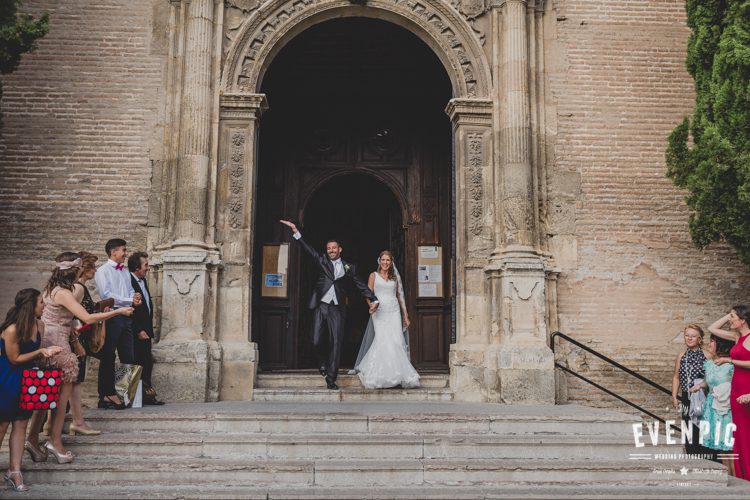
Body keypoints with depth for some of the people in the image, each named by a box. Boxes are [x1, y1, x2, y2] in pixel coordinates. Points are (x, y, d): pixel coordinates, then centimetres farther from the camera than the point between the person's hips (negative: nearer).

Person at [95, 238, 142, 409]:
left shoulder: (125, 272, 18)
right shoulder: (103, 271, -4)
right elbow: (107, 295, -14)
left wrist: (135, 299, -7)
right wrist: (130, 300, -13)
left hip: (126, 315, 7)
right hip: (112, 316, -7)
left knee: (128, 356, 8)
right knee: (108, 357, -3)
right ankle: (106, 395, 2)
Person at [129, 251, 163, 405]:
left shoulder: (142, 281, 16)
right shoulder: (128, 282, -15)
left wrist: (149, 330, 15)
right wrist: (139, 331, -16)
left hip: (145, 331, 9)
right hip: (136, 333, -9)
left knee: (147, 363, 9)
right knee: (138, 364, -5)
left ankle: (147, 394, 15)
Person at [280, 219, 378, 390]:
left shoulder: (347, 267, 10)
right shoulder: (322, 260, 10)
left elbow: (360, 284, 12)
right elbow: (308, 248, 3)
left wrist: (373, 300, 6)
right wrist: (295, 231, -6)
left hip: (336, 309, 0)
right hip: (320, 306, 0)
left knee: (336, 343, -2)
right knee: (317, 341, -3)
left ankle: (331, 378, 5)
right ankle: (323, 363, 29)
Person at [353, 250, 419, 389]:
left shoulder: (395, 277, 16)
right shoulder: (374, 276, 9)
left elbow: (400, 296, 17)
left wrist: (405, 315, 14)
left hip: (394, 311, 3)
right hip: (379, 312, -2)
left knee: (396, 341, -8)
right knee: (382, 340, -14)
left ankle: (398, 375, -2)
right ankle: (380, 376, -7)